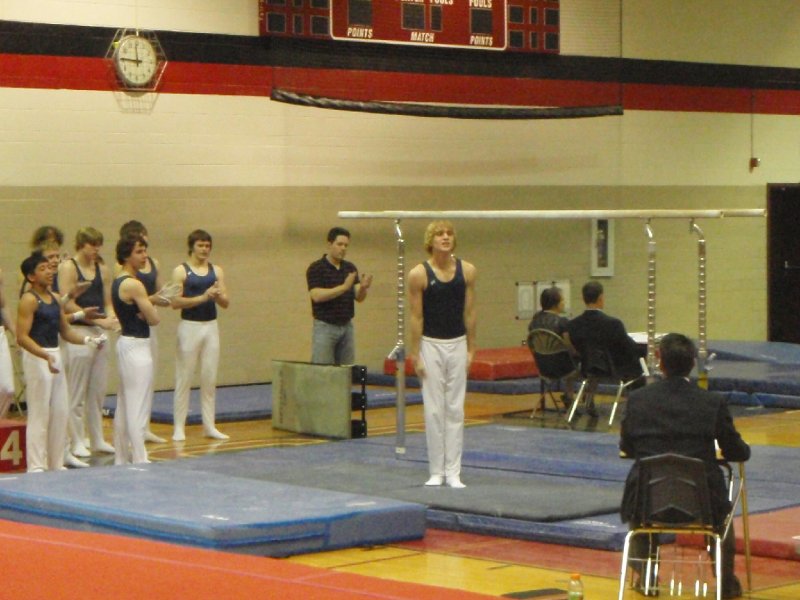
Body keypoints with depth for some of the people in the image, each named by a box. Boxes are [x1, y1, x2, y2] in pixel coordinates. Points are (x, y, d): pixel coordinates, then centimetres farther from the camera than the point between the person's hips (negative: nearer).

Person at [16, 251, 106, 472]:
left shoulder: (55, 298, 12)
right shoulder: (29, 300, -12)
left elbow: (66, 332, 18)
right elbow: (22, 337, -19)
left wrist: (88, 340, 1)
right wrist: (45, 356, -30)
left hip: (55, 356, 8)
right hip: (36, 357, -8)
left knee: (60, 413, 10)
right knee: (39, 414, -5)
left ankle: (56, 464, 19)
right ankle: (36, 466, 1)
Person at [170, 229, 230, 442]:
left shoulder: (216, 271, 8)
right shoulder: (181, 271, -4)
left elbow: (226, 303, 7)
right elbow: (175, 302, -13)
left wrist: (217, 295, -14)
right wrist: (202, 298, -20)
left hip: (211, 326, 4)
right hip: (189, 326, -4)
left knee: (210, 378, 6)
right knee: (184, 378, -1)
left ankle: (209, 426, 11)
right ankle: (179, 427, 3)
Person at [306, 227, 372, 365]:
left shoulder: (350, 268, 9)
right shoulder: (316, 268, -8)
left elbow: (359, 297, 3)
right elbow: (317, 296, -21)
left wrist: (363, 287, -20)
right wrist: (344, 287, -28)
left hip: (347, 327, 6)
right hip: (325, 327, -6)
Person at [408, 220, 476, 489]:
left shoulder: (467, 271, -1)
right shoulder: (419, 274, -9)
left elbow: (469, 312, 5)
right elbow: (416, 317, -7)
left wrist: (471, 349, 5)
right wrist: (415, 355, -7)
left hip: (458, 345, 3)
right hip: (431, 345, -2)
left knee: (455, 409, 4)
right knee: (434, 410, 1)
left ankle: (453, 472, 8)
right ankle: (436, 472, 8)